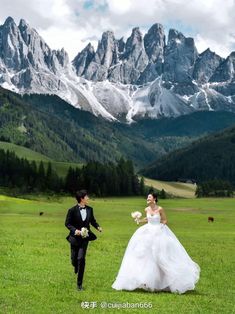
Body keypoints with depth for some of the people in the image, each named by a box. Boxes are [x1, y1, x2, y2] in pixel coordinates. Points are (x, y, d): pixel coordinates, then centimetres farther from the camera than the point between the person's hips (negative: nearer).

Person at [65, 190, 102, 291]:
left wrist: (98, 227, -4)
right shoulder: (72, 210, -11)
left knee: (81, 258, -10)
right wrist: (74, 230, -24)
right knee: (74, 259, 8)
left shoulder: (89, 209, 2)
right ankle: (76, 267, 49)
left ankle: (79, 283, 0)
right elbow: (67, 223, -7)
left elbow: (92, 220, 15)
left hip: (85, 237, 2)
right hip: (75, 237, -1)